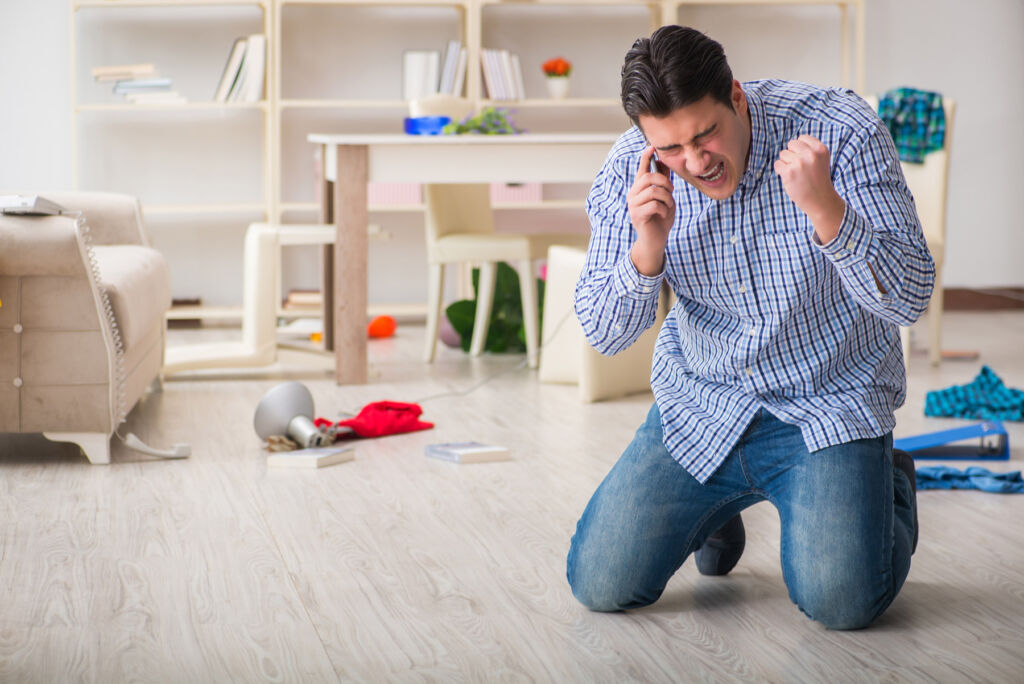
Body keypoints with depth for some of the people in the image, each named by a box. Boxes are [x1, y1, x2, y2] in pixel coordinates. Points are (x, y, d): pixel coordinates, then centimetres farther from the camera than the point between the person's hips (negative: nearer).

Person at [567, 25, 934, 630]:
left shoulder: (841, 131, -19)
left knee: (841, 602, -22)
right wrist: (647, 247, -28)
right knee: (601, 586, -6)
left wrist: (822, 206, -39)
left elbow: (909, 300, -22)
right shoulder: (629, 172, -10)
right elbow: (606, 335, -7)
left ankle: (887, 489, 13)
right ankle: (716, 508, 26)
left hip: (830, 403, -3)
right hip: (702, 404, 3)